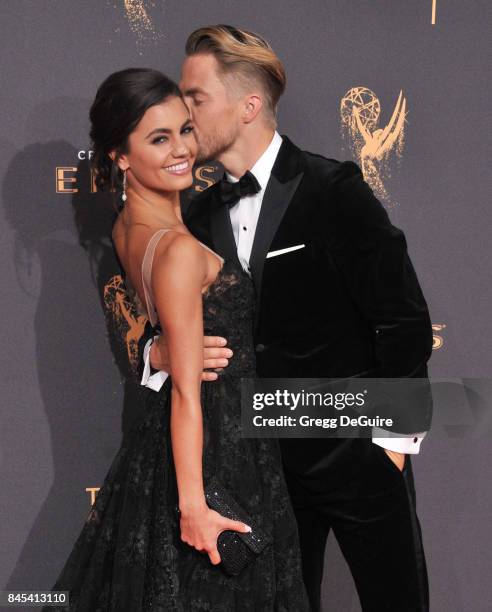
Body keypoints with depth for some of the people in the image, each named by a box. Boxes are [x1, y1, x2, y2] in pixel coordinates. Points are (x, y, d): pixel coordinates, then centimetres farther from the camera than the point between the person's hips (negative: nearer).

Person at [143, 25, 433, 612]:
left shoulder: (333, 189, -12)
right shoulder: (199, 217, 5)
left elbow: (404, 318, -12)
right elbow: (170, 327, 8)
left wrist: (393, 439, -11)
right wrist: (161, 351, -15)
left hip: (357, 454, -4)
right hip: (267, 464, 5)